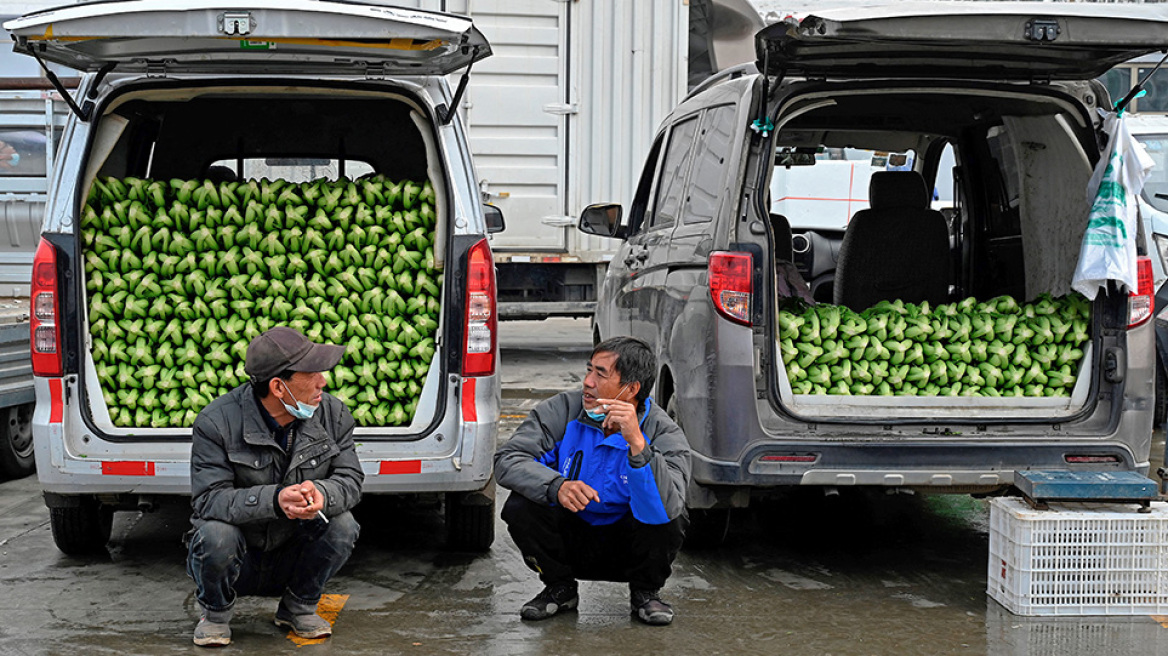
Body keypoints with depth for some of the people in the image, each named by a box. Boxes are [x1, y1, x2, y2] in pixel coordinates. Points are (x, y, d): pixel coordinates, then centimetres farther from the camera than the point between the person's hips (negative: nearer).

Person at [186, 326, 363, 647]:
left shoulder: (332, 414, -7)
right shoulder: (217, 422, -19)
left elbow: (349, 480, -6)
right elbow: (208, 499, -24)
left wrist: (321, 494, -32)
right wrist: (274, 499, -42)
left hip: (293, 557, 3)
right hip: (238, 560, -3)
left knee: (342, 525, -23)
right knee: (216, 535, -34)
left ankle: (297, 607, 3)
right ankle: (215, 613, 0)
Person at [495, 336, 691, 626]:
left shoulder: (664, 434, -18)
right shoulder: (564, 410, -12)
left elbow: (665, 508, -35)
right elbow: (507, 459, -20)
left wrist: (637, 444, -46)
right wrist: (556, 487, -38)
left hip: (627, 550, -2)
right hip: (571, 544, 2)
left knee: (669, 521, -31)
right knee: (520, 506, -25)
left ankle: (644, 593, 1)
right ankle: (560, 588, 2)